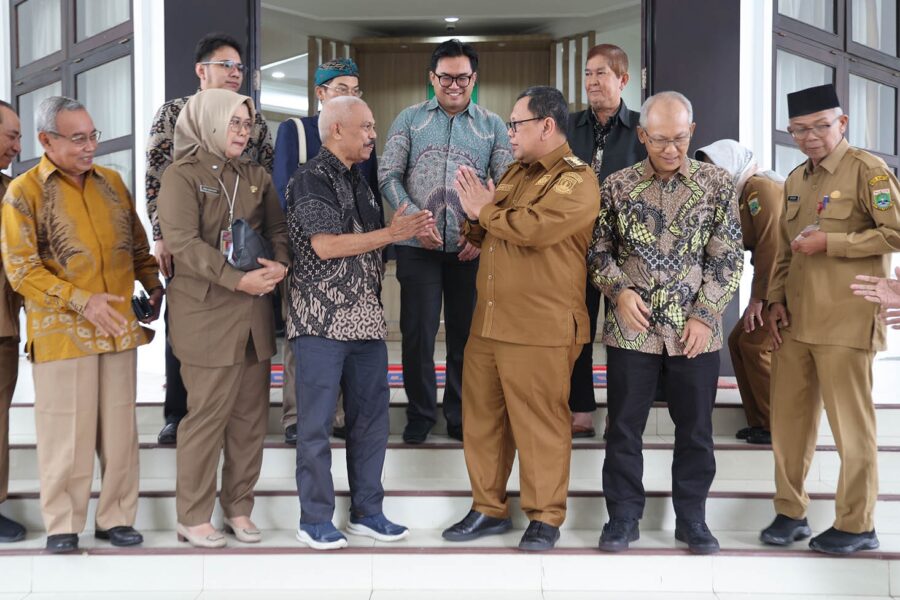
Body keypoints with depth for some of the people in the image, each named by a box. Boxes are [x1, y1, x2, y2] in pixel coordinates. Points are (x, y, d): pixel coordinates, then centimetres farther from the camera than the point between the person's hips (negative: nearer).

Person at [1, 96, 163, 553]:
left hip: (118, 328, 4)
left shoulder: (111, 182, 11)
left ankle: (116, 517, 20)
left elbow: (137, 244, 20)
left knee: (120, 428, 8)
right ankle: (63, 524, 15)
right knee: (66, 432, 1)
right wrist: (82, 301, -17)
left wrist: (152, 284, 5)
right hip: (62, 333, -4)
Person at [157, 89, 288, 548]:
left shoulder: (257, 176, 16)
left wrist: (280, 265, -9)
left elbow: (278, 229, 13)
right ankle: (193, 518, 11)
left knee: (251, 415, 8)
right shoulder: (182, 175, -3)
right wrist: (237, 280, -20)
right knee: (208, 415, -2)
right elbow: (182, 242, -14)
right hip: (206, 313, -6)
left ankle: (238, 508, 21)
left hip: (255, 312, 6)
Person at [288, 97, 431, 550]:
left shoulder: (357, 180, 17)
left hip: (366, 318, 8)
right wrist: (391, 233, -16)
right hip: (322, 320, -8)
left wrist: (400, 228, 1)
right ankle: (315, 520, 11)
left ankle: (366, 511, 22)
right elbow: (326, 245, -18)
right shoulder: (312, 179, -8)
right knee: (316, 422, 0)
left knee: (371, 415, 11)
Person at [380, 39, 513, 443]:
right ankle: (419, 414, 18)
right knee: (417, 333, 2)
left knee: (467, 334, 9)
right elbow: (388, 176, 2)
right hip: (418, 247, -1)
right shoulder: (410, 119, 6)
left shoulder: (492, 126, 8)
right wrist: (414, 219, -12)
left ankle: (461, 416, 23)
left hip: (472, 249, 1)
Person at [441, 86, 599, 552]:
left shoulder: (576, 180, -8)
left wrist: (486, 209, -8)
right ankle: (489, 509, 27)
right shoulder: (516, 172, 19)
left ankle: (545, 518, 16)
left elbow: (533, 228, -24)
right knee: (482, 417, 13)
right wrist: (477, 218, 2)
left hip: (540, 330, -8)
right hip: (487, 321, 8)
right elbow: (487, 237, 24)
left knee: (540, 423, 1)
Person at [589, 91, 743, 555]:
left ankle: (691, 517, 25)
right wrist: (618, 290, -10)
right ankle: (623, 515, 21)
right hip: (630, 327, 0)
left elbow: (728, 257, 0)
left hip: (695, 331, 0)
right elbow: (599, 248, 7)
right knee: (624, 426, 6)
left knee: (695, 428, 9)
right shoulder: (616, 185, 2)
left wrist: (705, 314, -8)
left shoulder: (717, 183, 1)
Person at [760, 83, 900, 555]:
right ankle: (790, 513, 22)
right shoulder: (796, 179, 16)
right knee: (788, 419, 9)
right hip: (795, 321, 7)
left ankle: (857, 525, 15)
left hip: (845, 322, -7)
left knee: (851, 425, 2)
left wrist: (829, 242, -16)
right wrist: (776, 300, 10)